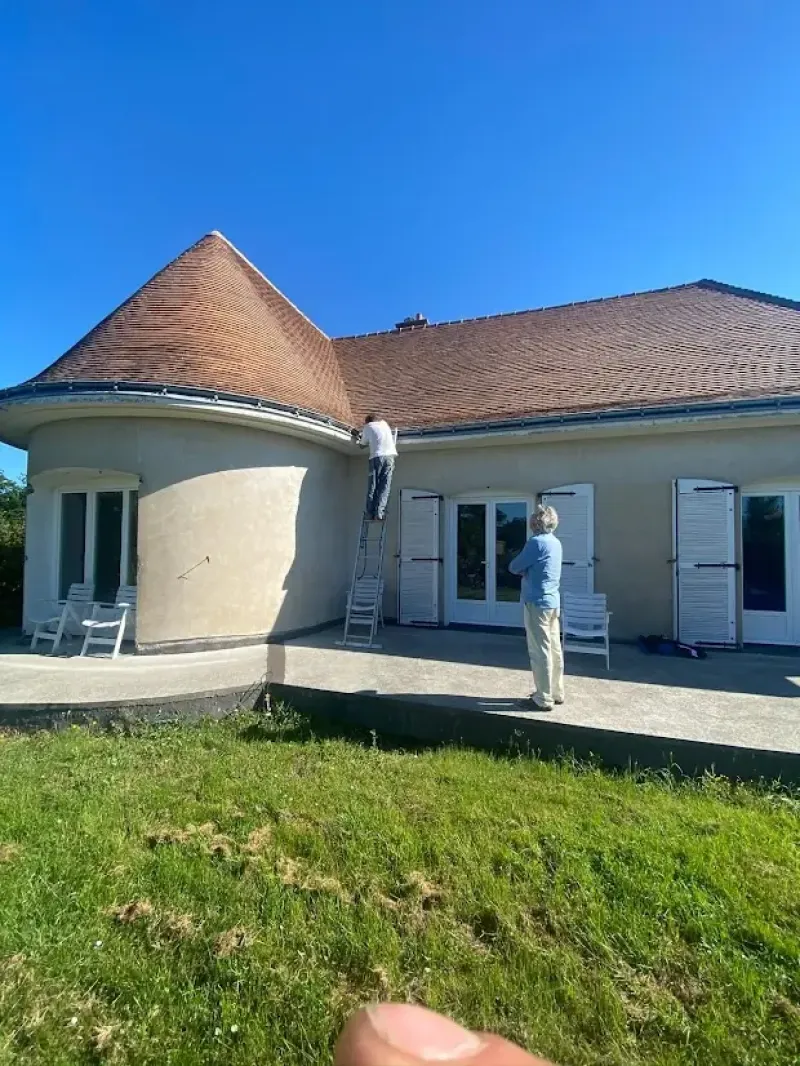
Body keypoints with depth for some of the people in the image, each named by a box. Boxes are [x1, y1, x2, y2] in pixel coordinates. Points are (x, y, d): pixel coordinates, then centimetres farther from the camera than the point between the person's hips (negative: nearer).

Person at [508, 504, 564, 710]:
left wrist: (520, 567, 7)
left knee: (539, 651, -2)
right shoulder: (555, 542, 12)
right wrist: (526, 568, -1)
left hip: (537, 602, -9)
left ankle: (544, 698, 5)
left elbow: (514, 567, -12)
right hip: (553, 601, 9)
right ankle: (556, 692, 24)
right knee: (554, 649, 14)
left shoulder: (536, 542, -16)